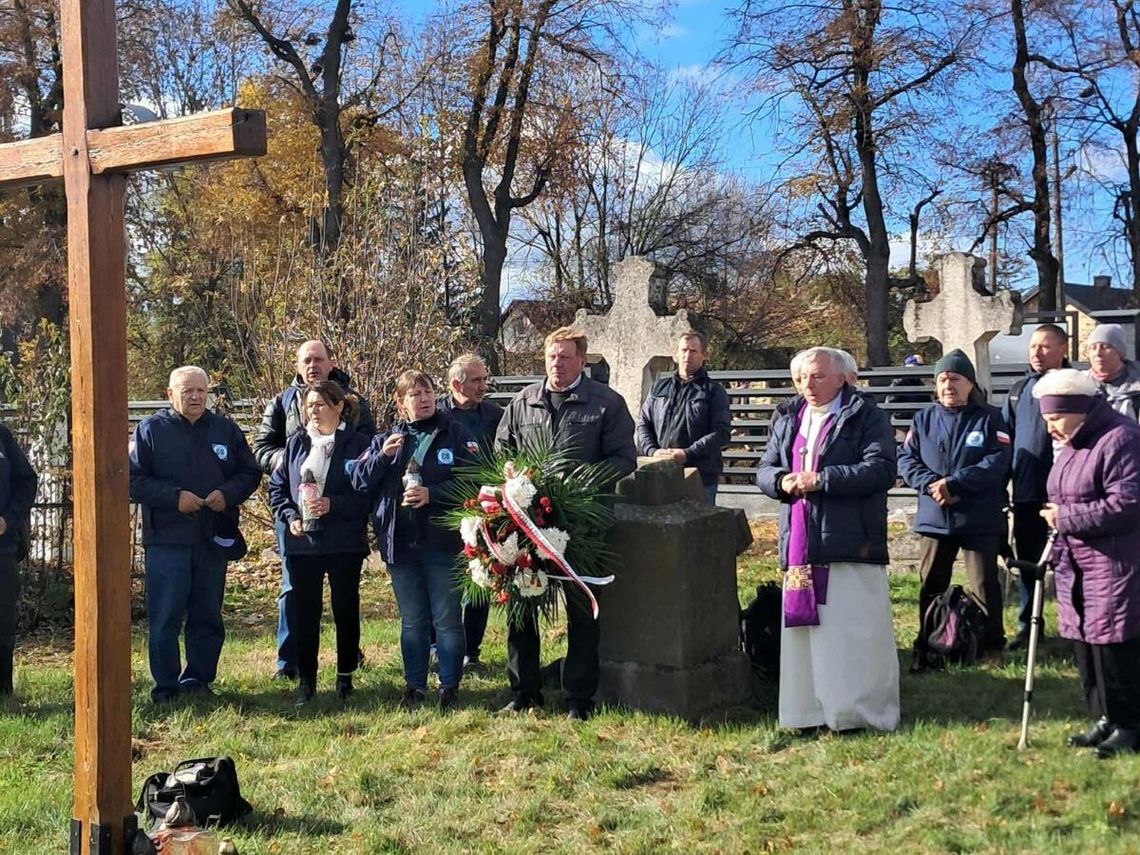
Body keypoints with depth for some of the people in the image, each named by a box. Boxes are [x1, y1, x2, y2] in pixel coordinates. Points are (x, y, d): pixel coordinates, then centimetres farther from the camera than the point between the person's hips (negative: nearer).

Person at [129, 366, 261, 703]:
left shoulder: (226, 430, 10)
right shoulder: (151, 430, 0)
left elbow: (250, 473, 12)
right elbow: (133, 480, -5)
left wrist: (227, 494, -7)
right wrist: (174, 497, -16)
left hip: (214, 539, 4)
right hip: (167, 539, -3)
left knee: (208, 615, 10)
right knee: (164, 618, -3)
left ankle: (199, 680, 21)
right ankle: (166, 685, 6)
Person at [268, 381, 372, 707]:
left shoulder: (358, 444, -4)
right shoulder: (295, 443, 9)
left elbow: (368, 492, -8)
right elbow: (277, 487, 11)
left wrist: (333, 505, -19)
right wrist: (290, 516, -6)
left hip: (345, 542, -3)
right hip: (302, 542, 3)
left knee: (346, 609, 8)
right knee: (304, 612, 5)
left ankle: (345, 677, 21)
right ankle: (305, 680, 14)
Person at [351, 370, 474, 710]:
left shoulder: (455, 434, -1)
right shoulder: (385, 440, 10)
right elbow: (359, 481, 3)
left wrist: (431, 494, -19)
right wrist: (382, 456, -14)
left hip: (443, 542, -3)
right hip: (400, 544, 3)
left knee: (447, 620, 3)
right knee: (412, 621, 13)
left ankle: (450, 687, 14)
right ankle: (414, 685, 22)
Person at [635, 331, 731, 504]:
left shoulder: (713, 391, 6)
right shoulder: (659, 387, 17)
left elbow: (721, 432, -4)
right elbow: (643, 423, 15)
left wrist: (687, 454, -15)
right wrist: (652, 451, -4)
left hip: (701, 477, -3)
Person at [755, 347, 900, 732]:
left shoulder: (866, 417, -1)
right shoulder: (786, 418, 17)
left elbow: (882, 469, -14)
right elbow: (765, 470, 18)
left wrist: (821, 479, -18)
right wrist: (782, 481, -6)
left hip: (850, 544, -6)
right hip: (800, 542, 6)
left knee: (852, 632, -4)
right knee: (803, 631, 7)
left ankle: (862, 711, 6)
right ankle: (811, 710, 15)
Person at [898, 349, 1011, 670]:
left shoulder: (989, 418, -2)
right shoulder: (923, 419, 8)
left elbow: (998, 462, -13)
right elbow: (906, 459, 2)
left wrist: (953, 482, -19)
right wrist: (930, 484, -17)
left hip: (981, 519, -3)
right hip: (935, 518, 3)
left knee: (984, 586, 2)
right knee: (931, 585, 11)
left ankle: (991, 646, 15)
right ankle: (926, 648, 22)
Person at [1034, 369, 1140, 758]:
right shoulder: (1071, 445, 15)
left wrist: (1065, 518, -17)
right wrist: (1059, 531, 12)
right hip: (1076, 566, 10)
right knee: (1086, 644, 11)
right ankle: (1104, 720, 22)